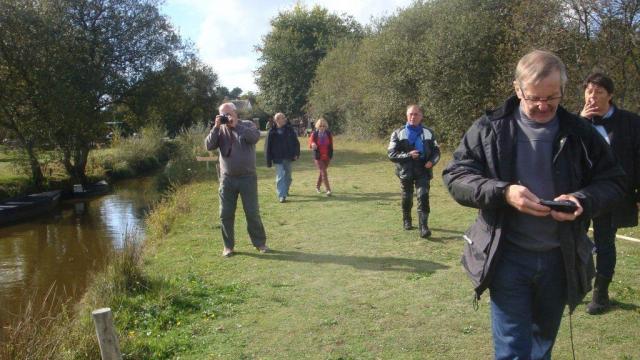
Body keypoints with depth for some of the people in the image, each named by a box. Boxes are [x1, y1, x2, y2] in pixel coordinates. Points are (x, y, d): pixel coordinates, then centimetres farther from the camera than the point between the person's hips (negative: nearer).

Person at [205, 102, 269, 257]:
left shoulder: (247, 125, 1)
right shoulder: (219, 130, 6)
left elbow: (255, 137, -20)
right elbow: (209, 146, -6)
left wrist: (236, 126, -20)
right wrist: (216, 127, -14)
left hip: (247, 177, -2)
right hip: (227, 179, 2)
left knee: (252, 212, 4)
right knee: (226, 214, 5)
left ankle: (260, 243, 17)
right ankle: (228, 246, 18)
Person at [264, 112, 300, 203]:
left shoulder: (290, 130, 4)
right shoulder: (272, 132, -6)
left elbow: (296, 142, 8)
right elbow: (267, 147, -3)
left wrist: (296, 154, -3)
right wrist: (268, 160, -5)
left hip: (288, 158, 4)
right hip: (278, 158, -4)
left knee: (288, 176, 14)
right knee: (280, 177, -8)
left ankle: (285, 191, 35)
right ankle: (282, 195, -9)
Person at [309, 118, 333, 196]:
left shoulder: (328, 133, 1)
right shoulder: (314, 134, -8)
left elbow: (331, 144, 8)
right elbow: (310, 142, -8)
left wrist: (331, 154, 5)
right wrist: (313, 145, -33)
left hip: (327, 157, 4)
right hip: (318, 157, -4)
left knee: (322, 171, 16)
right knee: (323, 172, -10)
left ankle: (317, 186, 36)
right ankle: (328, 190, -10)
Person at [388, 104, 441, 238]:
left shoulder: (428, 133, 6)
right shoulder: (398, 133, 1)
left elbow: (436, 151, 11)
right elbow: (391, 153, -5)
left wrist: (432, 161, -11)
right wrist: (408, 155, -18)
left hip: (423, 172, 0)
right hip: (406, 172, 0)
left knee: (423, 197, -12)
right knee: (407, 198, 13)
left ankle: (424, 227, -10)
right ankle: (407, 221, 36)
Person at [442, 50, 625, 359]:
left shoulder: (580, 133, 1)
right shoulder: (490, 129, -6)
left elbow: (611, 181, 6)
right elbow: (455, 175, -8)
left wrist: (583, 200, -16)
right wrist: (503, 192, -24)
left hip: (560, 258, 3)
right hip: (508, 256, -3)